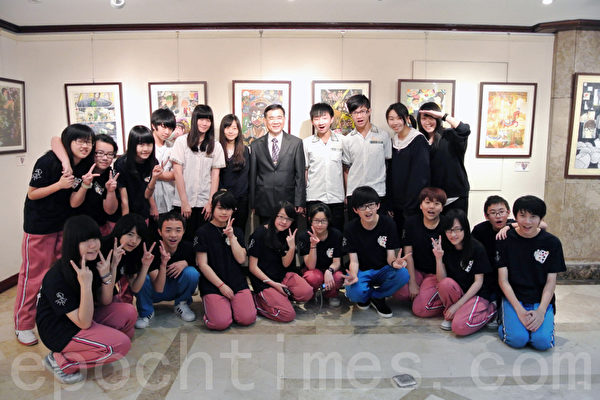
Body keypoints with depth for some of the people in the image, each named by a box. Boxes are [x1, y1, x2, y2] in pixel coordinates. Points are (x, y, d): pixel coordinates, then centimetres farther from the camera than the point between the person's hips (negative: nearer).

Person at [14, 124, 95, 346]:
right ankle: (23, 326, 15)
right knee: (34, 276, 1)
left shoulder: (84, 166, -1)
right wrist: (59, 184, -24)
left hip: (64, 225, 6)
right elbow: (32, 194, -12)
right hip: (39, 226, -6)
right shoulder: (48, 162, -18)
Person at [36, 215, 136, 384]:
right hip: (60, 331, -7)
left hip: (85, 315, 7)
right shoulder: (57, 278, -29)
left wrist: (106, 275, -18)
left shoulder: (93, 262, -7)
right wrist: (86, 284, -37)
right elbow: (84, 322, -27)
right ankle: (60, 361, -6)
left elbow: (105, 302, -1)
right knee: (121, 344, -20)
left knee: (128, 312, -8)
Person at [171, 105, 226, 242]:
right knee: (185, 238, 2)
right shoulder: (182, 141, 0)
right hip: (183, 202, -1)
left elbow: (215, 175, 5)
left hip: (205, 203, 2)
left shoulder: (215, 146, 7)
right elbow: (178, 173, -3)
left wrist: (211, 202, -3)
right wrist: (184, 202, -7)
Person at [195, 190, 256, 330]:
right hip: (212, 284, -3)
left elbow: (241, 259, 1)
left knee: (248, 319, -17)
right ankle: (210, 303, 9)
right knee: (221, 323, -23)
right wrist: (221, 285, -9)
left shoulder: (237, 231, 12)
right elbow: (203, 265, -4)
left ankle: (232, 302, 13)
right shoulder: (203, 232, 0)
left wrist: (231, 236, -6)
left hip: (237, 282, 3)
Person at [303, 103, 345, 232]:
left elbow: (346, 169, 8)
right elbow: (304, 171, 7)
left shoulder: (342, 140, 3)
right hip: (314, 199, 0)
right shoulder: (306, 143, 2)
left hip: (337, 199, 1)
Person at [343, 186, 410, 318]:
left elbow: (390, 255, -8)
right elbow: (354, 260, -11)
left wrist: (394, 262, -34)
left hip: (382, 270, 2)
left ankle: (376, 296, -3)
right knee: (356, 294, -34)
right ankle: (366, 295, 6)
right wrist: (353, 276, -35)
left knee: (403, 274, -31)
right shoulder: (351, 228, -10)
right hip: (361, 271, -1)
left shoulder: (388, 223, -8)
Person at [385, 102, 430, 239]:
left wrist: (410, 207, -17)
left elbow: (421, 176, -15)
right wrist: (390, 205, 8)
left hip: (413, 207, -6)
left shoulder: (418, 140, -10)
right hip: (396, 205, 6)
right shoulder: (393, 141, 10)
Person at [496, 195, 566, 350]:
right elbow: (503, 279, -5)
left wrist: (541, 311, -15)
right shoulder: (505, 240, -3)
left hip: (541, 300, 1)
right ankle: (506, 321, 8)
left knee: (542, 341, -21)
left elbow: (551, 281, 0)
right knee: (517, 339, -22)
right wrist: (519, 310, -16)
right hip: (513, 298, -1)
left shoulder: (552, 243, -1)